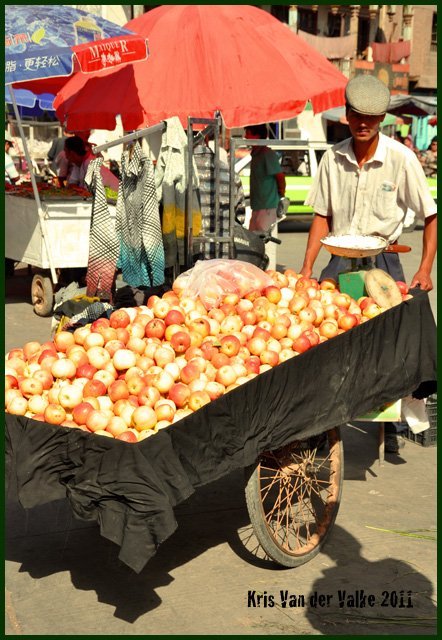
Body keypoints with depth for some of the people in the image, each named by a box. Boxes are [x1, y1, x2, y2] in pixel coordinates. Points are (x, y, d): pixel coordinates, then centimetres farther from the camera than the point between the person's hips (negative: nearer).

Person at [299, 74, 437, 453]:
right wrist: (306, 269, -1)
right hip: (340, 256, 2)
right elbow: (323, 216, 6)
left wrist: (425, 270, -12)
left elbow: (431, 216, -5)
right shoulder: (334, 157, 0)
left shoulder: (401, 158, -9)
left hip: (382, 257, -2)